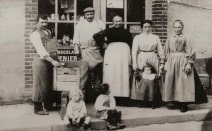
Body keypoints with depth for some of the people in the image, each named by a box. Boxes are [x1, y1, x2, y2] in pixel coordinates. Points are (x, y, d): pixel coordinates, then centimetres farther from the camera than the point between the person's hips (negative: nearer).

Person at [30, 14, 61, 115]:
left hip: (51, 60, 8)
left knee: (49, 84, 13)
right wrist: (52, 61, -28)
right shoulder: (35, 34, -9)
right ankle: (38, 108, 11)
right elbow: (41, 50, -20)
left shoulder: (48, 31, 16)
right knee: (40, 85, 0)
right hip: (41, 61, -8)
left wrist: (55, 59, 10)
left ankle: (46, 105, 26)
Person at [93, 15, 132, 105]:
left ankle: (122, 98, 0)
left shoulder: (126, 32, 15)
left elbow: (129, 44, 14)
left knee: (123, 74, -3)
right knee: (111, 74, -4)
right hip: (112, 51, -2)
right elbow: (96, 36, 2)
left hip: (124, 51, 2)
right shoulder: (109, 31, 9)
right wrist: (103, 43, 3)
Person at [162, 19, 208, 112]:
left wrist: (189, 63, -15)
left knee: (183, 83, -5)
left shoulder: (186, 38, -1)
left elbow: (190, 52, -6)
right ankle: (175, 101, 15)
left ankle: (184, 105, 0)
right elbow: (166, 52, 16)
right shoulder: (170, 39, 12)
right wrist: (167, 63, 9)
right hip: (172, 62, 5)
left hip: (183, 62, -4)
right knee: (171, 82, 4)